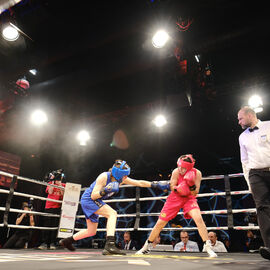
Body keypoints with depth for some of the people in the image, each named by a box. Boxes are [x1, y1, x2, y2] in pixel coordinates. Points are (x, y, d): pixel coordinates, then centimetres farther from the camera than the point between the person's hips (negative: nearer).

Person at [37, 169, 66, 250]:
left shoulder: (63, 185, 8)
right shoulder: (50, 184, 8)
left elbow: (63, 194, -7)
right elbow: (50, 192, -8)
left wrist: (59, 183, -9)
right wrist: (53, 181, -7)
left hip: (58, 207, 0)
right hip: (49, 206, 0)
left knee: (55, 225, 0)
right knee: (47, 225, 1)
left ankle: (53, 243, 6)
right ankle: (45, 243, 6)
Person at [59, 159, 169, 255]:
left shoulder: (121, 179, -8)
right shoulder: (104, 177, -26)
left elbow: (139, 183, -6)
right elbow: (93, 195, -25)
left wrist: (156, 184, -12)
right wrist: (105, 191, -42)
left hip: (93, 201, 8)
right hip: (88, 199, -8)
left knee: (91, 232, 16)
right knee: (112, 213, -26)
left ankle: (67, 241, 32)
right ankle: (110, 245, -34)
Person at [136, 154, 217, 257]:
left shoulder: (197, 173, -18)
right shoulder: (176, 172, -22)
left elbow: (195, 193, -16)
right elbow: (172, 188, -15)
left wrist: (191, 184, -35)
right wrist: (177, 189, -37)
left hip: (189, 198, 0)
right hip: (175, 198, 0)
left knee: (198, 218, -27)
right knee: (160, 223, 2)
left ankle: (208, 247, -13)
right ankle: (147, 247, 21)